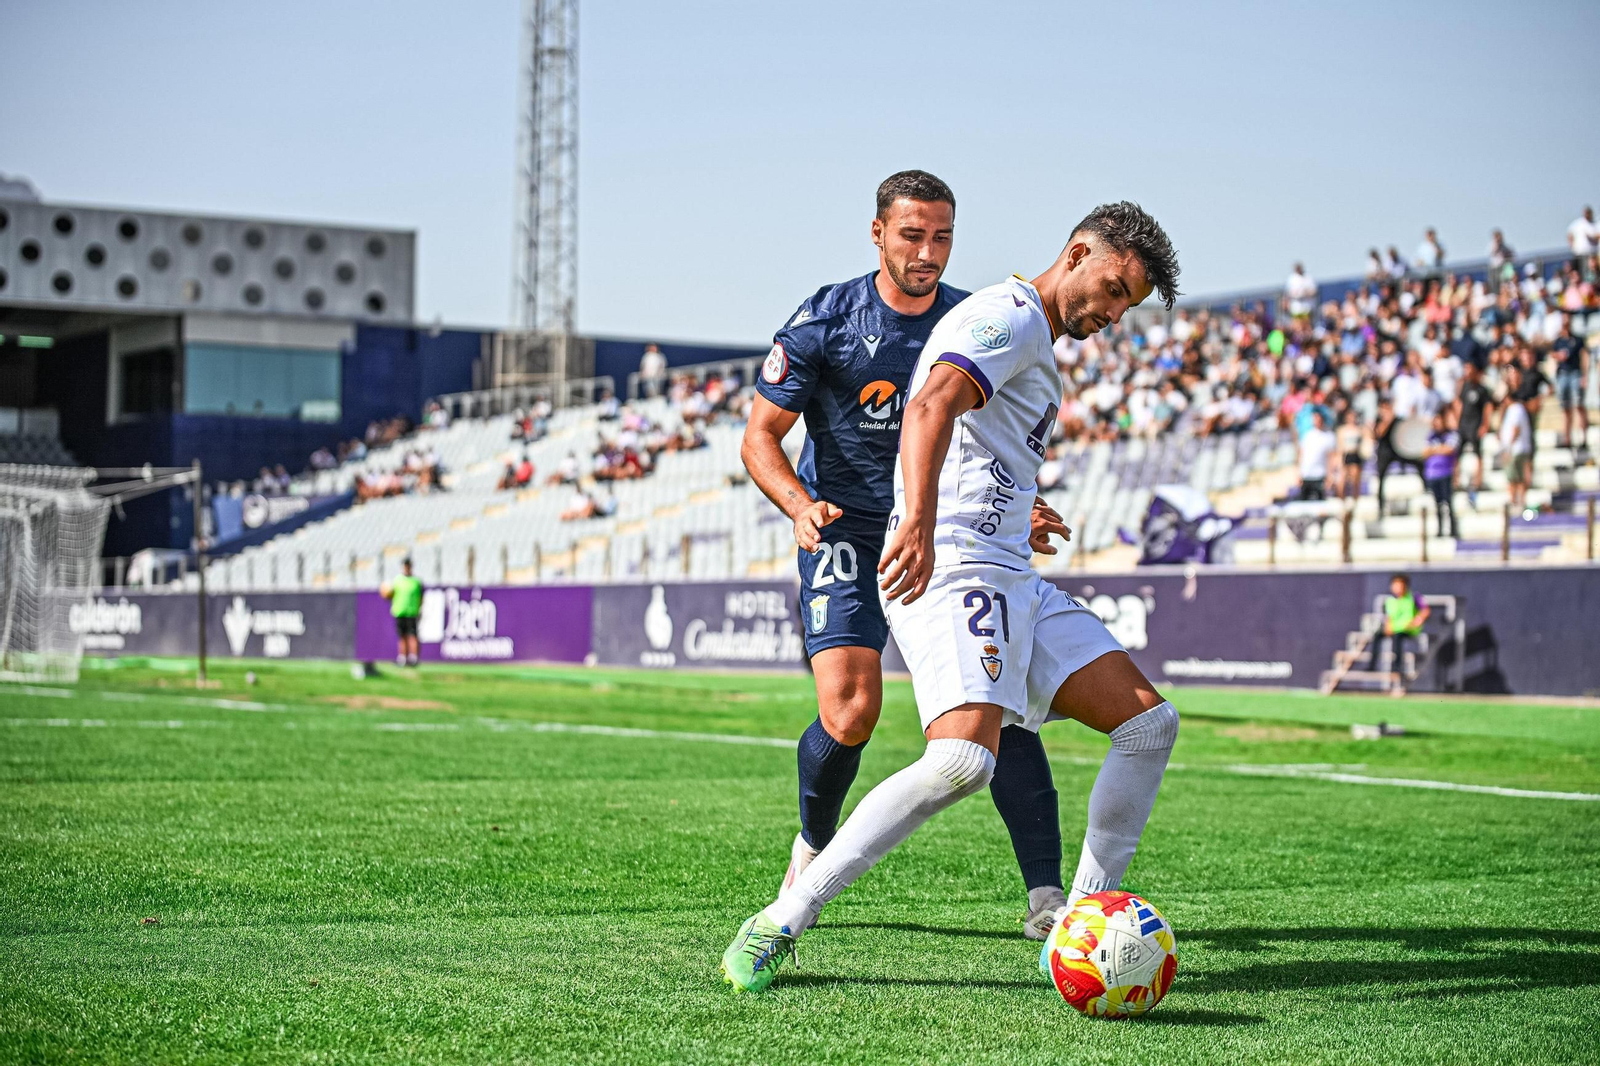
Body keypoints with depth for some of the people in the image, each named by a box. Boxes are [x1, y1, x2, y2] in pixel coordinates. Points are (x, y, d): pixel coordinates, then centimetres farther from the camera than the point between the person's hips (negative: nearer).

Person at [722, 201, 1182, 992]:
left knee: (1149, 722, 4)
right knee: (965, 758, -29)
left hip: (1012, 582, 11)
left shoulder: (1034, 347, 26)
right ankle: (779, 926, -22)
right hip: (951, 568, -10)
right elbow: (932, 405, -26)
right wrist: (919, 526, -40)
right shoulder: (1010, 316, -7)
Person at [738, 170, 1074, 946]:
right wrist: (801, 505, -25)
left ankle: (1046, 896, -8)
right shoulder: (824, 322, -8)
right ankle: (812, 848, 13)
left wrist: (1020, 511, -9)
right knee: (850, 711, -18)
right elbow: (760, 435, -6)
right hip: (848, 537, -3)